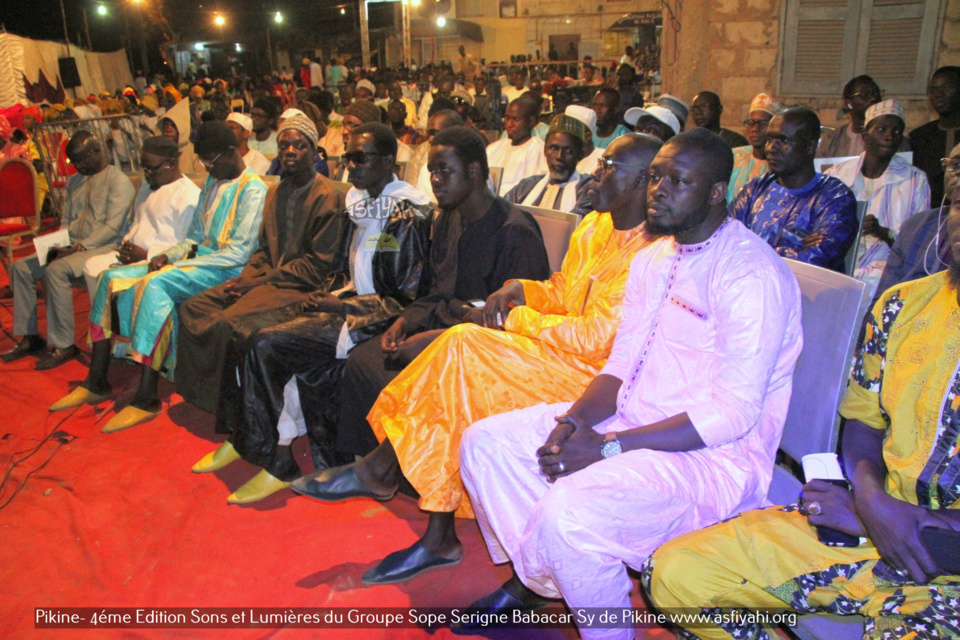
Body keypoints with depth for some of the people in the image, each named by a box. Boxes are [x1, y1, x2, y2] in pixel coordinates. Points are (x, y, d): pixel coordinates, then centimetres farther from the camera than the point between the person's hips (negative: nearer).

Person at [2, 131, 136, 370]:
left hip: (103, 247, -9)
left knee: (56, 271, -31)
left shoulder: (118, 181, -7)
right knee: (21, 268, -3)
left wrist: (82, 246, -22)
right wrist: (59, 245, 0)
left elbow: (113, 227, -16)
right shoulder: (74, 182, 19)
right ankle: (29, 337, 4)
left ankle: (62, 345, -23)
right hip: (73, 246, 9)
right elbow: (65, 222, 20)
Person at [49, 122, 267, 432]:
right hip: (198, 258, 9)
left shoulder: (253, 189, -9)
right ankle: (96, 382, -1)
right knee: (111, 277, -3)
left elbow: (240, 252, -17)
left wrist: (180, 264, -18)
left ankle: (145, 400, -30)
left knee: (154, 284, -33)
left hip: (227, 269, -9)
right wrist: (168, 255, 0)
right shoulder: (212, 182, 20)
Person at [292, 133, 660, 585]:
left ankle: (381, 466, -2)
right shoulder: (593, 226, 13)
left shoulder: (650, 252, -15)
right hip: (556, 351, 8)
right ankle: (439, 538, -8)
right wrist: (519, 291, 0)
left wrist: (518, 320, -12)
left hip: (589, 375, -8)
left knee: (462, 346, -22)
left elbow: (597, 337, -21)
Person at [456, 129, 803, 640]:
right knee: (485, 442, 0)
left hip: (714, 455, -8)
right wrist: (574, 419, -9)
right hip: (630, 422, 9)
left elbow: (733, 412, -21)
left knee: (568, 510, -32)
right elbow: (621, 366, 12)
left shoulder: (752, 273, -16)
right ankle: (532, 578, 17)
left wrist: (608, 447, -24)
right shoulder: (652, 258, 12)